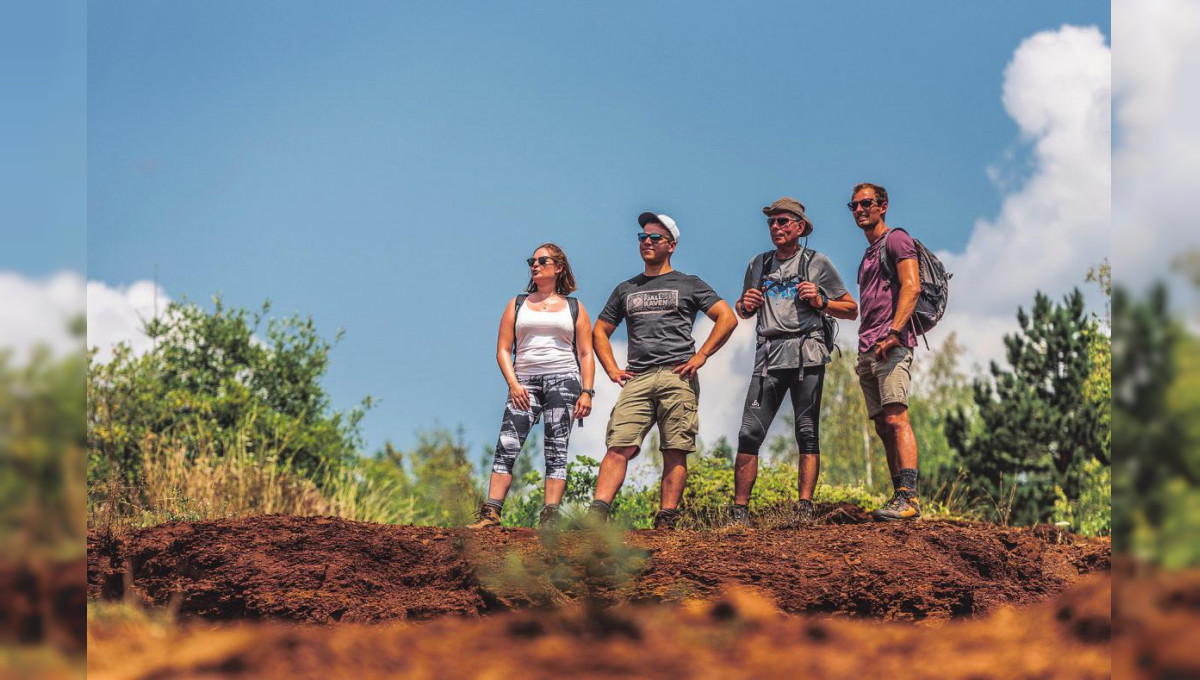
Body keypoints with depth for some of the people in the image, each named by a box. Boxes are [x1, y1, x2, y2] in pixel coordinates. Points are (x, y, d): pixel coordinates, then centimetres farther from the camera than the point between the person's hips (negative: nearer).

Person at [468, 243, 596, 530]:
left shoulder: (574, 308, 14)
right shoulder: (517, 305, 17)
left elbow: (585, 354, 9)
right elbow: (503, 349, 10)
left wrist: (587, 392, -4)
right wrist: (513, 384, -5)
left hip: (563, 378, -1)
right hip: (524, 380, 1)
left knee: (556, 449, -8)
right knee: (507, 445, -12)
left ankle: (550, 517, -13)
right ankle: (491, 512, -17)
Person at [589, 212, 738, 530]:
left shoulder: (689, 285, 13)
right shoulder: (626, 289, 24)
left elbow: (727, 318, 6)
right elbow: (600, 331, 29)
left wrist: (701, 356, -3)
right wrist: (611, 368, 12)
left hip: (677, 376, -2)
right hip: (637, 379, 2)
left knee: (675, 452, -7)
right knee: (619, 446, -12)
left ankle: (666, 521, -9)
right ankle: (597, 513, -22)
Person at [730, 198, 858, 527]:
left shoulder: (817, 263, 8)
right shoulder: (758, 265, 19)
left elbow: (851, 310, 9)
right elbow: (742, 311, 29)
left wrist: (820, 301, -8)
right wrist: (745, 305, 6)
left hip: (806, 354, -3)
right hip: (769, 356, 3)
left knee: (807, 433, -5)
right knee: (749, 433, -6)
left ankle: (805, 509, -5)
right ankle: (740, 510, -5)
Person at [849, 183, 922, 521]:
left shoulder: (896, 239, 1)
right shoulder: (868, 255, 28)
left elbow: (911, 287, -12)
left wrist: (894, 333, -22)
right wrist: (863, 353, 19)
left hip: (892, 346, -10)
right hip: (869, 350, 10)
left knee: (895, 418, -20)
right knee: (883, 426, 4)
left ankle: (909, 497, -27)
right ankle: (900, 497, 4)